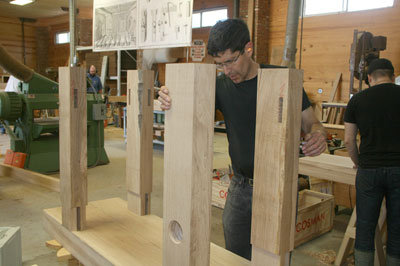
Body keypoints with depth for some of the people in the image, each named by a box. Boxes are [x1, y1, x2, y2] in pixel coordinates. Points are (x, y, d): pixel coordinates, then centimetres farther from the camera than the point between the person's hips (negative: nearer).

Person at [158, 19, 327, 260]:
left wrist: (318, 135, -29)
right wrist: (171, 102, -34)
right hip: (240, 187, 4)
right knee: (234, 256, 18)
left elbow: (311, 122, -5)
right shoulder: (221, 85, -1)